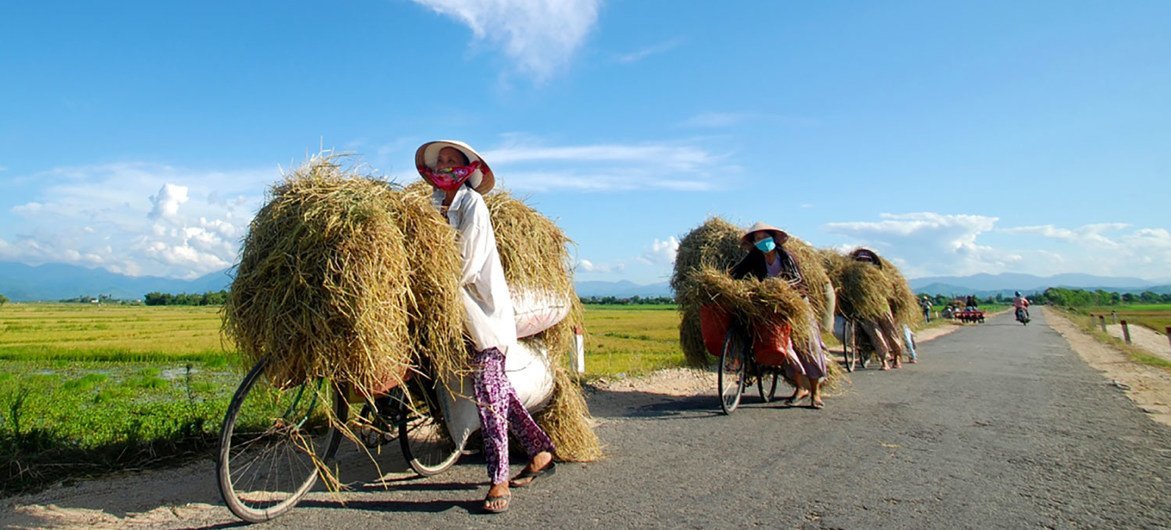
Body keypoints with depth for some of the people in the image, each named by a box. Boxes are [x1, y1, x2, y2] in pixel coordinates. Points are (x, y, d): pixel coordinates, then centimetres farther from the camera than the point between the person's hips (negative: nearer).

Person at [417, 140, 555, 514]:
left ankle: (499, 479, -3)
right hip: (459, 306, 7)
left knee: (487, 388, -9)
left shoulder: (472, 203, -7)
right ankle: (540, 449, 24)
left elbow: (470, 260, -14)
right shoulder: (435, 202, 13)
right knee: (494, 383, 11)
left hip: (481, 303, -7)